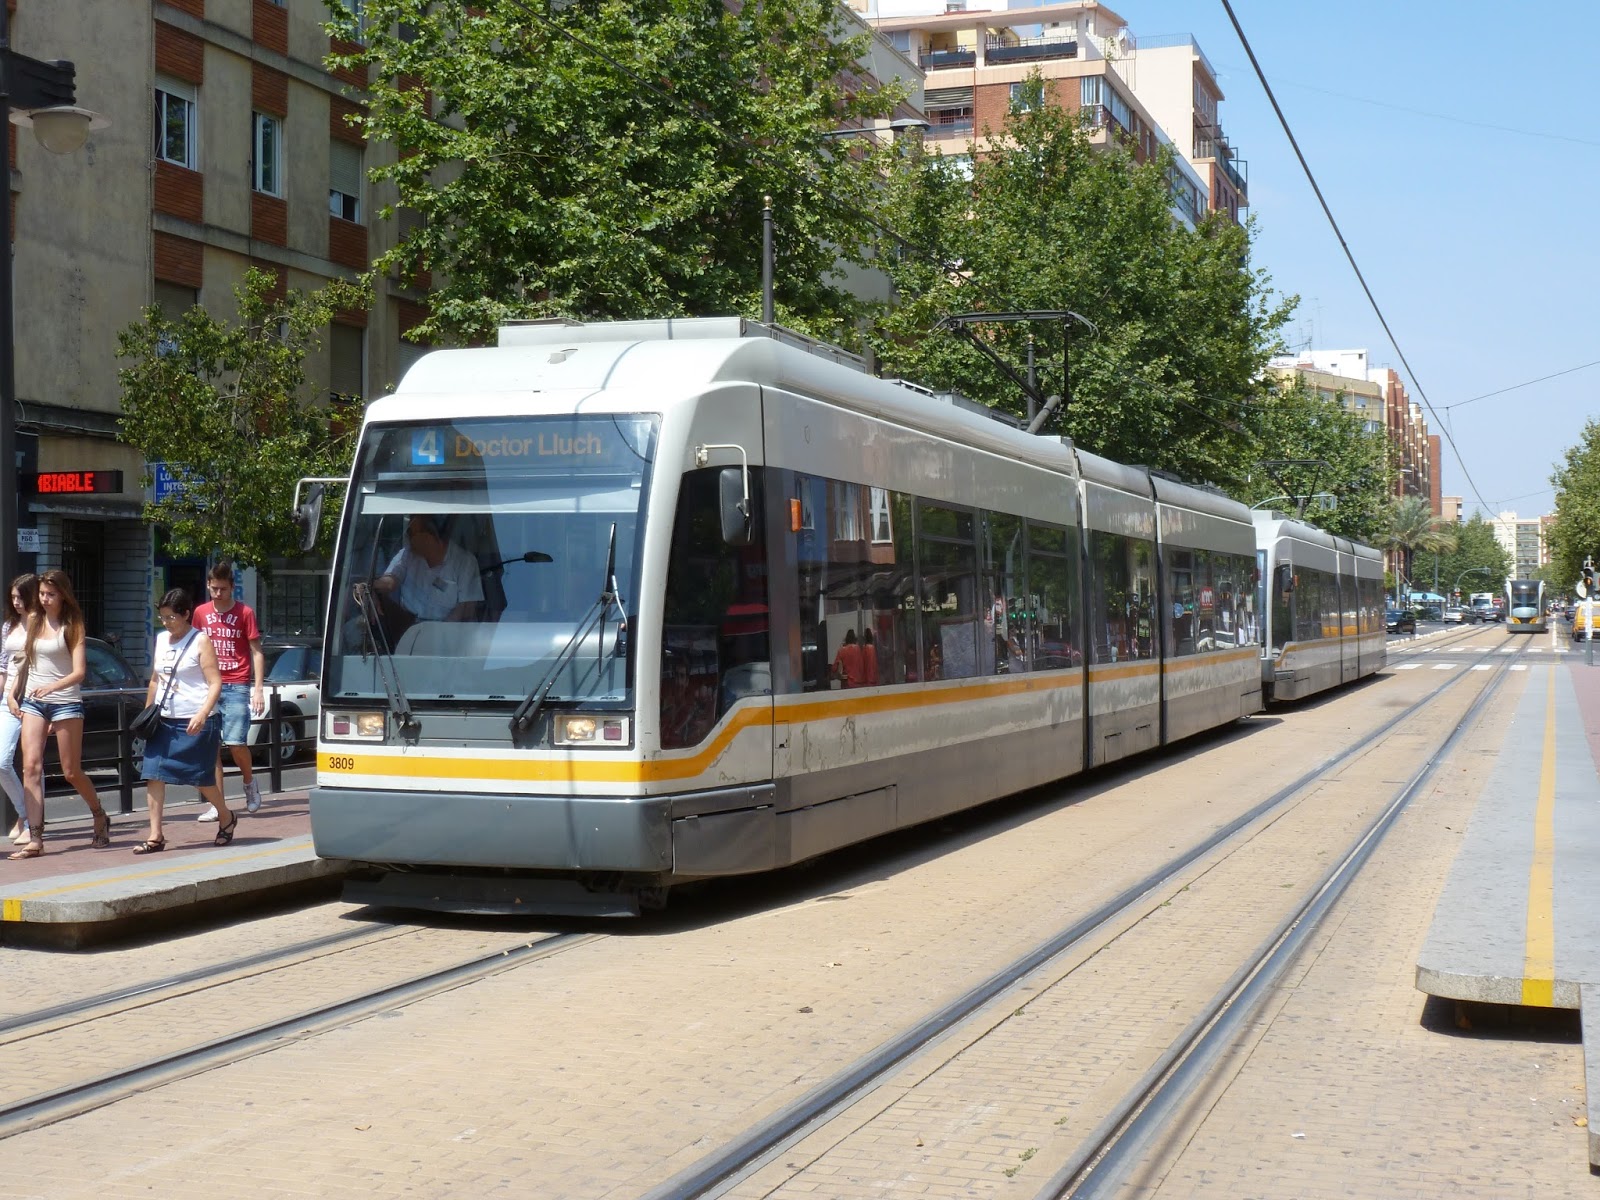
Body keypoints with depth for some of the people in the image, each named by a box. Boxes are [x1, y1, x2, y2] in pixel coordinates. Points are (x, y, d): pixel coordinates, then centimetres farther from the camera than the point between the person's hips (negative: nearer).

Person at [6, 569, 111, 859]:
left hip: (66, 702, -4)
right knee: (31, 767, -11)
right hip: (32, 702, 4)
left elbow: (79, 672, -11)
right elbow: (25, 660, 19)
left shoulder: (72, 625, -3)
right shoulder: (33, 620, 10)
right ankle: (35, 839, -13)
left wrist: (52, 687, -27)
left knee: (71, 772, 3)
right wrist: (12, 693, 8)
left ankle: (100, 817, 29)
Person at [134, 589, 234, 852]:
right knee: (153, 775, -6)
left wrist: (202, 714, -25)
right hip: (164, 721, 6)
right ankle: (155, 836, -4)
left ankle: (226, 818, 28)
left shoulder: (200, 641, -6)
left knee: (202, 777, 3)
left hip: (194, 723, -6)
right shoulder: (161, 639, 13)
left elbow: (215, 683, -12)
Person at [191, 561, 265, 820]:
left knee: (236, 742, -12)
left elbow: (256, 652, 0)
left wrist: (258, 689, -7)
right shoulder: (201, 613, 8)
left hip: (237, 686, -3)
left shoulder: (245, 612, -1)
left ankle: (249, 782, 17)